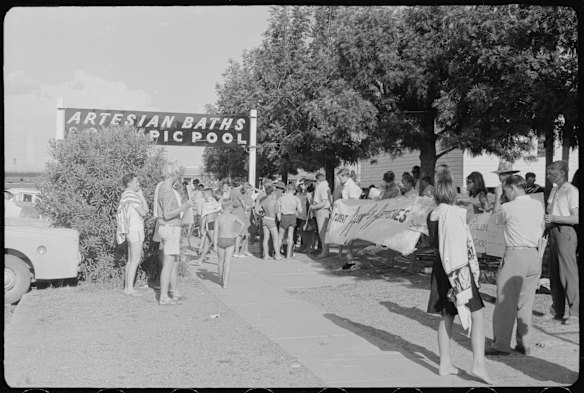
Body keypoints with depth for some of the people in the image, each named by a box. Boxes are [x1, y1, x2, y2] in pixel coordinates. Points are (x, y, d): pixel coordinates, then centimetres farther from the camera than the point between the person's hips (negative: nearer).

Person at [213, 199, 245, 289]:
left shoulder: (218, 218, -1)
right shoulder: (233, 217, -5)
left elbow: (216, 232, -4)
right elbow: (243, 224, -18)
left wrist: (215, 245, -2)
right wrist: (238, 234, -6)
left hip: (221, 241, 2)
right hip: (230, 241, -2)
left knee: (220, 261, 18)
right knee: (228, 262, 1)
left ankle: (220, 280, 34)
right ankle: (225, 283, -6)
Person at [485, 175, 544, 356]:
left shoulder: (508, 207, -10)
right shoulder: (538, 205, 7)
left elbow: (497, 220, 10)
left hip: (514, 255, -6)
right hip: (534, 256, 6)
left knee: (506, 302, 2)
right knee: (526, 303, 14)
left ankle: (501, 345, 5)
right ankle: (525, 344, 19)